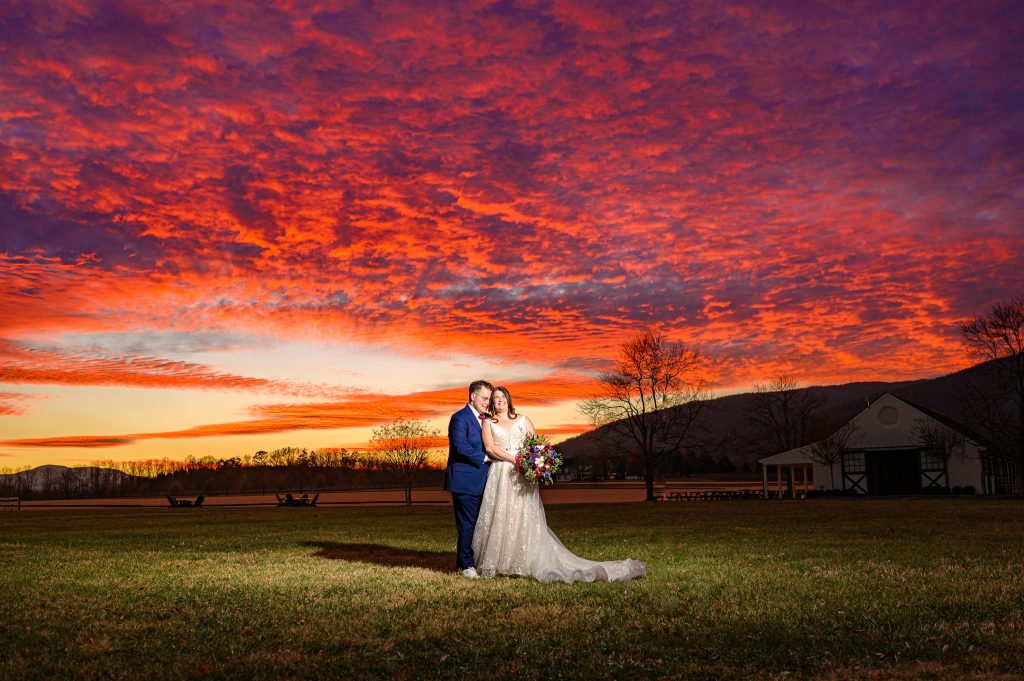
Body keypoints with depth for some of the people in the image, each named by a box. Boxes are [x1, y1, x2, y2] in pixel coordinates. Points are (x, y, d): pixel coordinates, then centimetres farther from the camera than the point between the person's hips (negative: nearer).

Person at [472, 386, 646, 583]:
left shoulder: (523, 420, 15)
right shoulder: (488, 423, 10)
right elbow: (489, 447, -5)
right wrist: (515, 459, -16)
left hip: (523, 477, 1)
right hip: (499, 476, -1)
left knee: (525, 519, -3)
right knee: (497, 520, -3)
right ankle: (492, 564, 6)